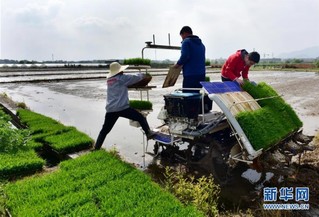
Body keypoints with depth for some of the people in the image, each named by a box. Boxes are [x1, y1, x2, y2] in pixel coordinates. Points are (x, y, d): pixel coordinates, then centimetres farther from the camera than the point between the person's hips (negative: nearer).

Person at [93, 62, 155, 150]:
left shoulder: (109, 79, 18)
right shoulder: (122, 78, -2)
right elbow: (136, 77, 4)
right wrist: (142, 75, 26)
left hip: (110, 109, 7)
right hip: (122, 108, -6)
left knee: (105, 130, 15)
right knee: (141, 118, 4)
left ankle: (96, 147, 20)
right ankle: (148, 133, -1)